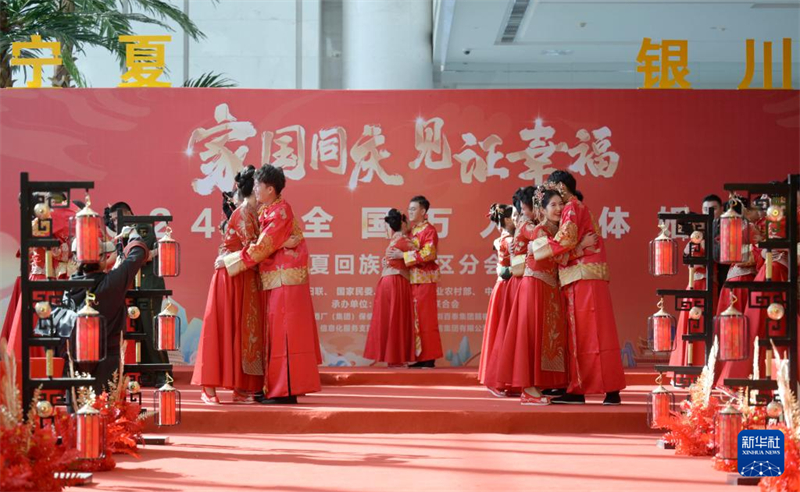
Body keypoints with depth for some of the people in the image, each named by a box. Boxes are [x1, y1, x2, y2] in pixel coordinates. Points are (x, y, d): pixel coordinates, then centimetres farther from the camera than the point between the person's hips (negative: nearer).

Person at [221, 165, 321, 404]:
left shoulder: (280, 213, -13)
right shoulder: (268, 212, 14)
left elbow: (261, 248, -15)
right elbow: (263, 246, 15)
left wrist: (229, 261, -10)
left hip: (284, 281, -9)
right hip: (274, 281, 9)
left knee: (283, 333, -8)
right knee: (276, 333, 10)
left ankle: (286, 391, -7)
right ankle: (275, 388, 14)